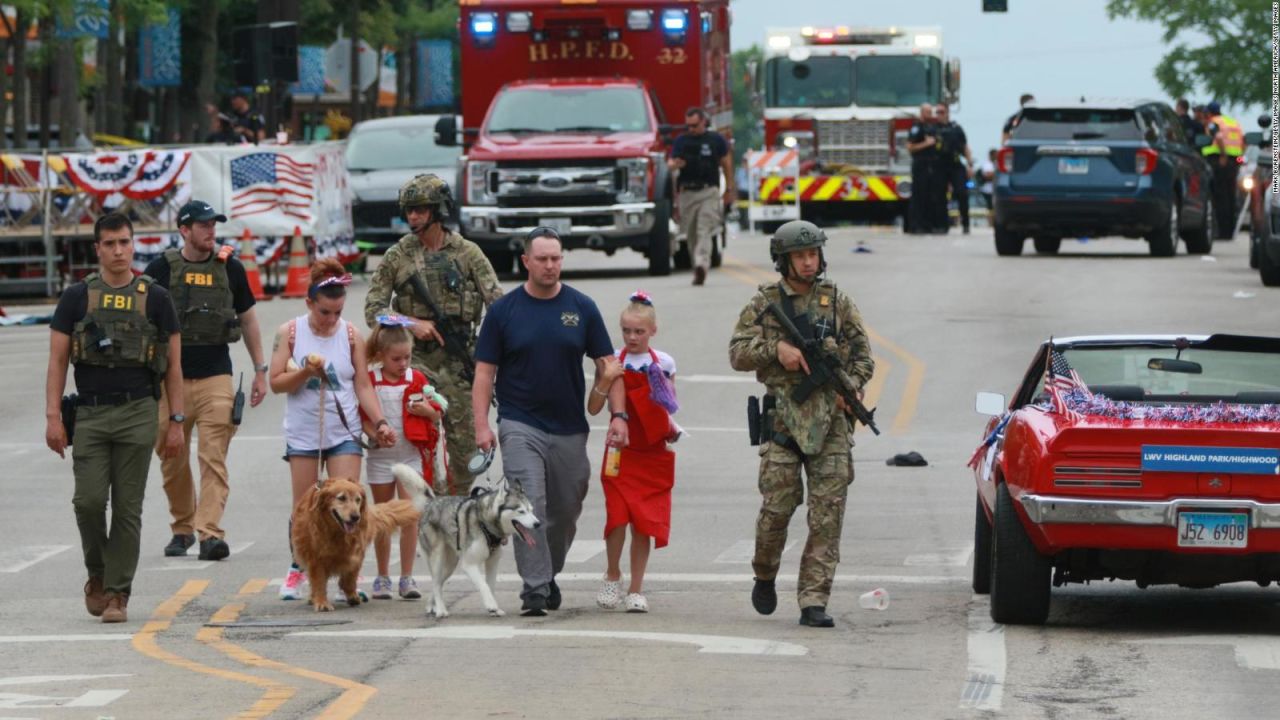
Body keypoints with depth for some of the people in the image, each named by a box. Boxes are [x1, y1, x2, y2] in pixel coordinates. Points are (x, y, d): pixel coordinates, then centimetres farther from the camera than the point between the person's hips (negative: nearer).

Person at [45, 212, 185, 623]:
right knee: (89, 501, -9)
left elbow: (173, 365, 8)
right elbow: (57, 361, 5)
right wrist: (53, 417, -4)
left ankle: (117, 593, 5)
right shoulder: (76, 298, 5)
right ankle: (97, 574, 14)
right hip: (89, 415, 0)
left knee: (128, 508, -1)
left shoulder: (154, 299, 5)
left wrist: (176, 421, 2)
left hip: (137, 415, 0)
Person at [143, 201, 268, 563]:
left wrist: (260, 371, 15)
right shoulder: (162, 269, 1)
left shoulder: (229, 268, 7)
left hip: (216, 377, 0)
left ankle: (210, 533, -17)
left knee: (214, 458, -11)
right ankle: (182, 529, 22)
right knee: (173, 461, 6)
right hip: (171, 379, 0)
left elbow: (248, 319, 17)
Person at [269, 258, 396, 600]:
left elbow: (363, 385, 4)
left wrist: (380, 422, -5)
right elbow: (276, 382, -1)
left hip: (344, 431, 0)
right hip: (304, 431, 0)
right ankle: (297, 570, 19)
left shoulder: (349, 334, 2)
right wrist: (305, 372, -17)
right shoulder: (290, 333, 0)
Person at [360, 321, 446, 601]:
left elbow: (437, 415, 10)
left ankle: (407, 577, -2)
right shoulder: (369, 381, -2)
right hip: (380, 457, 0)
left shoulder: (417, 379, 4)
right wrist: (375, 433, -18)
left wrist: (428, 410, -12)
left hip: (411, 455, 0)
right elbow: (361, 416, -1)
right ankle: (382, 577, 17)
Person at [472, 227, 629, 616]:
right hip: (520, 426, -3)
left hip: (569, 429, 3)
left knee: (566, 510, 10)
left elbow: (605, 365, 7)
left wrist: (618, 415, -3)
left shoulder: (581, 308, 5)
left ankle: (549, 574, 31)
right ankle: (535, 588, -16)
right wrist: (481, 424, -9)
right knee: (529, 506, -15)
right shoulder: (504, 310, 0)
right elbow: (485, 370, 0)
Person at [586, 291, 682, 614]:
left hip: (653, 453, 1)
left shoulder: (663, 363, 3)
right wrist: (605, 380, -19)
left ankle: (636, 590, 11)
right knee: (618, 515, -14)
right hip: (621, 451, -1)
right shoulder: (614, 363, -1)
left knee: (644, 521, 2)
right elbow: (593, 408, -4)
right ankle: (612, 576, 10)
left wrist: (672, 429, -4)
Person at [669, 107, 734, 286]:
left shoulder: (715, 140, 6)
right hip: (687, 192, 3)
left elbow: (726, 163, 12)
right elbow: (671, 162, 5)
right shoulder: (681, 141, 10)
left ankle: (701, 264, -31)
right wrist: (674, 164, -20)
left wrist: (729, 189, 10)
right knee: (691, 234, 6)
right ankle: (698, 269, 17)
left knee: (704, 231, -18)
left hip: (709, 192, -3)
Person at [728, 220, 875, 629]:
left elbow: (863, 354, 13)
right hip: (783, 418, -1)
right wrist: (776, 349, -13)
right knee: (777, 506, -3)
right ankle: (764, 576, 25)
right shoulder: (764, 303, 7)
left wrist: (851, 387, -5)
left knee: (827, 513, -5)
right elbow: (737, 353, 3)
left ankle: (814, 601, -3)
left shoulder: (837, 302, 11)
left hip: (831, 419, 1)